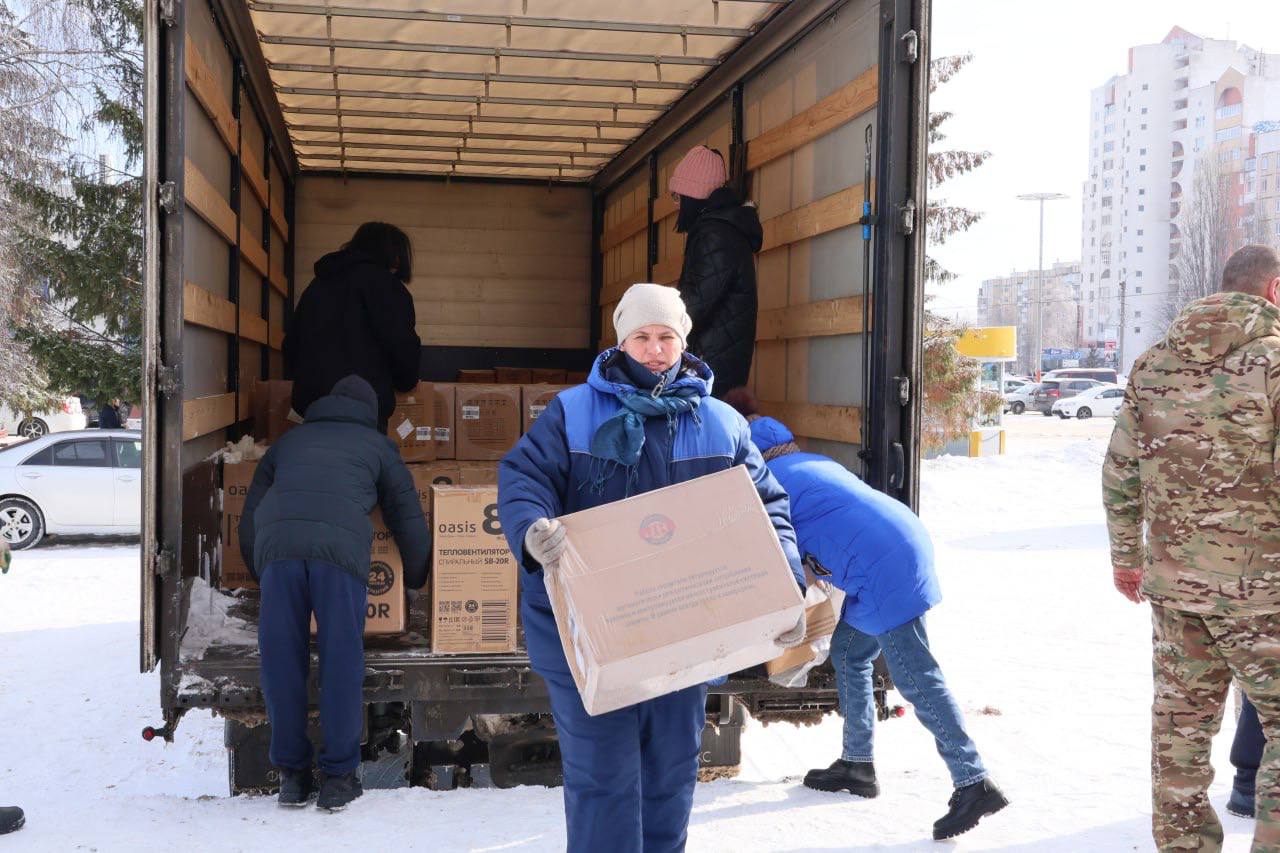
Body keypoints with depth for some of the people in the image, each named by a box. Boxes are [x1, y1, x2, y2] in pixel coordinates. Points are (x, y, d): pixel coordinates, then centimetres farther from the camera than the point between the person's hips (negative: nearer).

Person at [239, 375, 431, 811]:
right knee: (341, 664, 4)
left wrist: (261, 576, 47)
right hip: (340, 547, -2)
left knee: (281, 664, 8)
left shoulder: (288, 440, 35)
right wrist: (417, 584, 43)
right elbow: (410, 521, 28)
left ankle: (292, 774, 15)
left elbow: (248, 520, 34)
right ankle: (338, 775, 9)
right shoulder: (376, 445, 29)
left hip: (276, 546, 2)